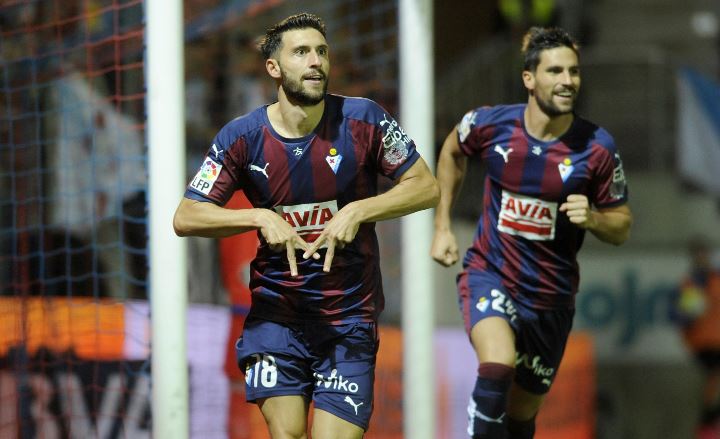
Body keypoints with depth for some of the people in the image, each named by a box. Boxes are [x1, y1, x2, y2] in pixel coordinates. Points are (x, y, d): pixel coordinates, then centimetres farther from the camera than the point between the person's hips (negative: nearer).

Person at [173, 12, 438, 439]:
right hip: (276, 311, 0)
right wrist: (259, 217, -18)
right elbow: (185, 218, -3)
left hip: (350, 316, 0)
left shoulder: (363, 120, -6)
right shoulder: (243, 137, -4)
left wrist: (357, 212, -16)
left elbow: (427, 188, -2)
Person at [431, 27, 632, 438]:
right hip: (490, 274, -2)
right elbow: (453, 153, 15)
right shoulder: (491, 124, -10)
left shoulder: (597, 148, -11)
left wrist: (592, 218, -22)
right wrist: (443, 228, 13)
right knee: (498, 367, -32)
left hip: (551, 296, 2)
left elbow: (622, 226, 0)